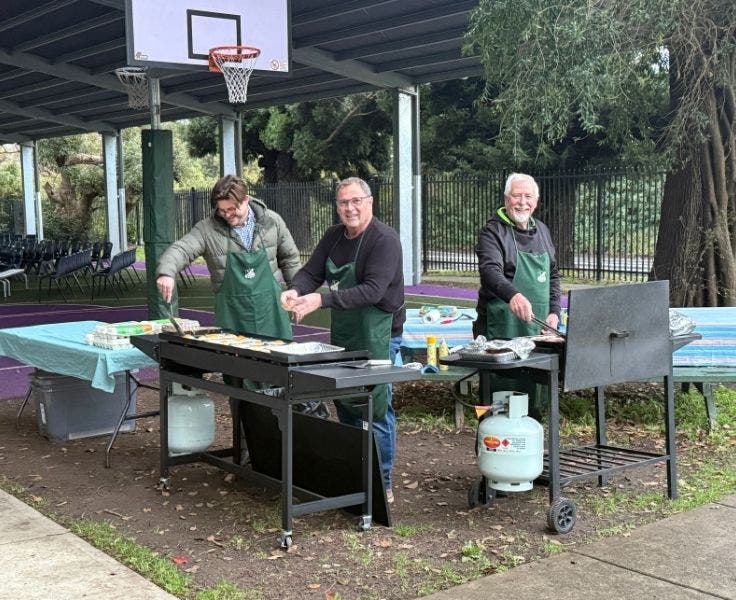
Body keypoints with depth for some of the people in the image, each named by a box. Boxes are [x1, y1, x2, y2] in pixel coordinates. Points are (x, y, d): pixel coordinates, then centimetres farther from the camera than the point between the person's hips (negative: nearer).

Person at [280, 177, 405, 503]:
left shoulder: (384, 239, -17)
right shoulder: (334, 236, 7)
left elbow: (372, 290, -26)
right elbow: (311, 271, 5)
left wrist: (322, 299, -32)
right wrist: (295, 290, -19)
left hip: (377, 335, -8)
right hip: (342, 332, 8)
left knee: (376, 409, -5)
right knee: (344, 403, 15)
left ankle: (381, 485, 6)